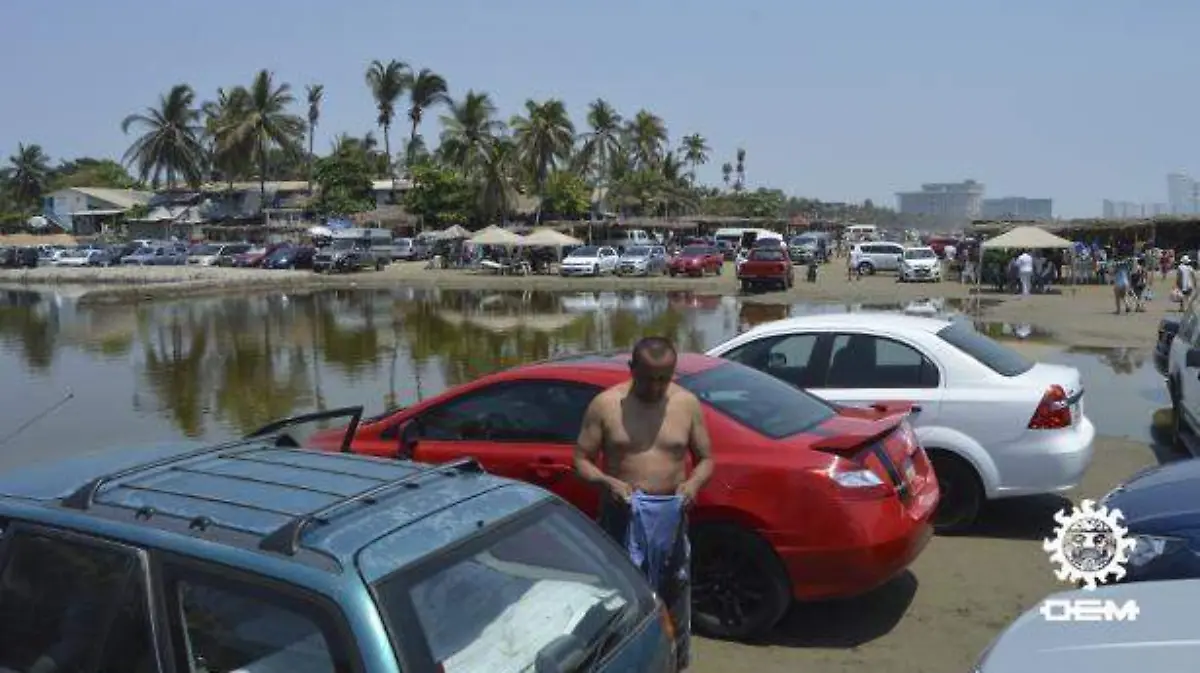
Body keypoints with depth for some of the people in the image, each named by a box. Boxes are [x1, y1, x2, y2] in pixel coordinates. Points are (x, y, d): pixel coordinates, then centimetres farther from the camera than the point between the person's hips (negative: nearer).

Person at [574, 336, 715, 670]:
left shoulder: (687, 404, -1)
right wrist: (607, 482, -21)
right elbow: (581, 459, -2)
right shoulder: (605, 404, -6)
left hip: (670, 515, 2)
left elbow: (706, 458, 7)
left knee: (673, 594, 13)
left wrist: (695, 482, -15)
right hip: (623, 515, -2)